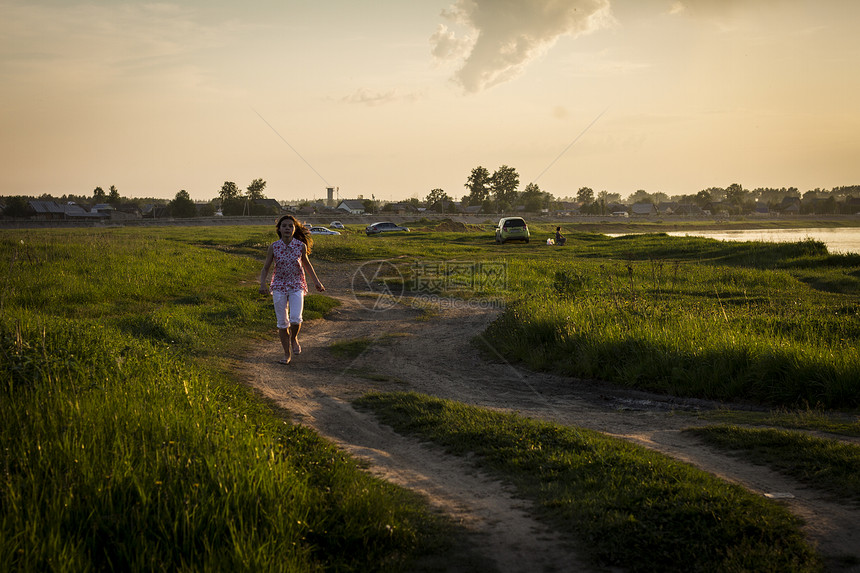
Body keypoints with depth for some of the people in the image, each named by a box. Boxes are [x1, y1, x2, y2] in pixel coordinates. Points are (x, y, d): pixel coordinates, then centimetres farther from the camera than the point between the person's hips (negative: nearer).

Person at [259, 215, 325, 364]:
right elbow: (265, 268, -2)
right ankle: (287, 354, 20)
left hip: (297, 286, -1)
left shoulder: (301, 246, -7)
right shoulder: (274, 247, -8)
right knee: (282, 323, 3)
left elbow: (306, 263, 11)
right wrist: (262, 284, -19)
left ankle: (294, 338, 15)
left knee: (295, 319, -19)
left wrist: (316, 281, 10)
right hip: (279, 286, 1)